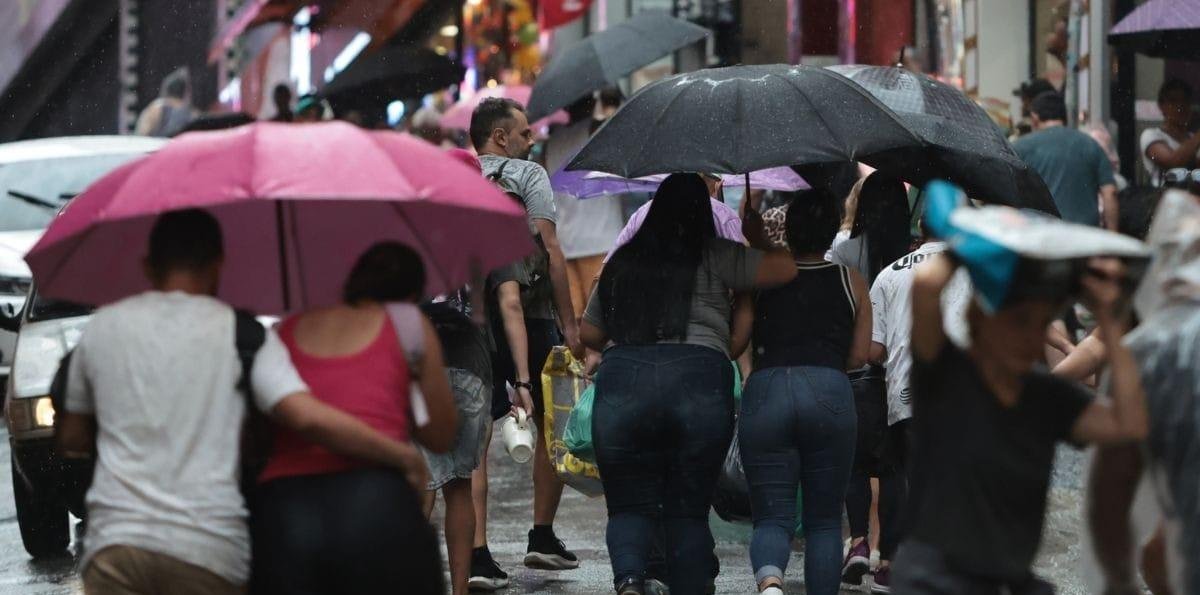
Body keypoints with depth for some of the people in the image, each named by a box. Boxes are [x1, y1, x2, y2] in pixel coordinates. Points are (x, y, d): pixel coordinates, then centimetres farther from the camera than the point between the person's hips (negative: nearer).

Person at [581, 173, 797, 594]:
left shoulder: (620, 263, 17)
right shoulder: (715, 258, 7)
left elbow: (589, 335, 23)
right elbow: (785, 269, 1)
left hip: (621, 377, 2)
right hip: (700, 379, -1)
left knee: (630, 503, 7)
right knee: (688, 510, 9)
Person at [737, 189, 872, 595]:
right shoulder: (851, 282, 12)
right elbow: (858, 357, 12)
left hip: (765, 391, 0)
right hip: (830, 393, 0)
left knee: (771, 517, 2)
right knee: (824, 519, 14)